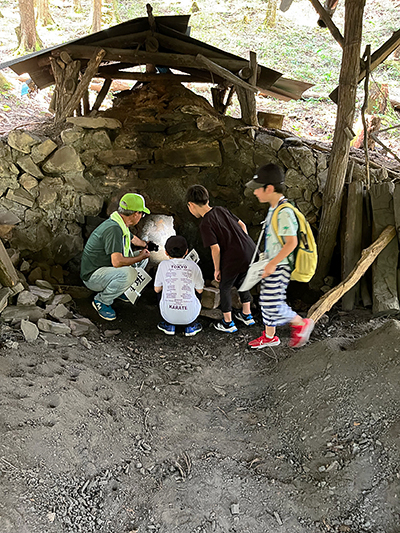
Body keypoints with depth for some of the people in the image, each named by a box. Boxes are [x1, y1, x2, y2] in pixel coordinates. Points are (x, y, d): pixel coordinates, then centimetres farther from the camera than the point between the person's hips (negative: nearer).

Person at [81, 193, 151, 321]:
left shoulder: (121, 224, 3)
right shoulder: (113, 229, -29)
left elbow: (133, 239, 27)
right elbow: (117, 262, -37)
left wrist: (147, 245, 44)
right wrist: (140, 257, -21)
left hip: (107, 267, 10)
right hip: (93, 277, -10)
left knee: (143, 258, 9)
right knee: (129, 273, -35)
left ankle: (117, 290, 16)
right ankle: (102, 301, -11)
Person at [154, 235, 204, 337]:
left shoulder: (163, 265, -3)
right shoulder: (193, 266, -2)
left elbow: (157, 289, 8)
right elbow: (199, 290, 9)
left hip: (168, 315, 0)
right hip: (190, 315, 1)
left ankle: (169, 325, 21)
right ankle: (190, 326, 18)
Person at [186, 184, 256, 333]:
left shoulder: (205, 224, -11)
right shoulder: (221, 210, 10)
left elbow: (215, 249, -14)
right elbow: (242, 225, 14)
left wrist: (217, 269, 0)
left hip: (234, 258, -7)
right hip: (251, 250, 7)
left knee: (225, 288, 15)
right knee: (241, 282, 29)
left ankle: (228, 323, 26)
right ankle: (247, 315, 39)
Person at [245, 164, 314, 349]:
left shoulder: (284, 212, -23)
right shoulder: (274, 208, 8)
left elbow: (291, 243, -25)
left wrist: (273, 263, -22)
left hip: (280, 266, -10)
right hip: (272, 264, 10)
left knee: (272, 303, -6)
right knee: (266, 300, 16)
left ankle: (302, 323, 16)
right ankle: (269, 336, 32)